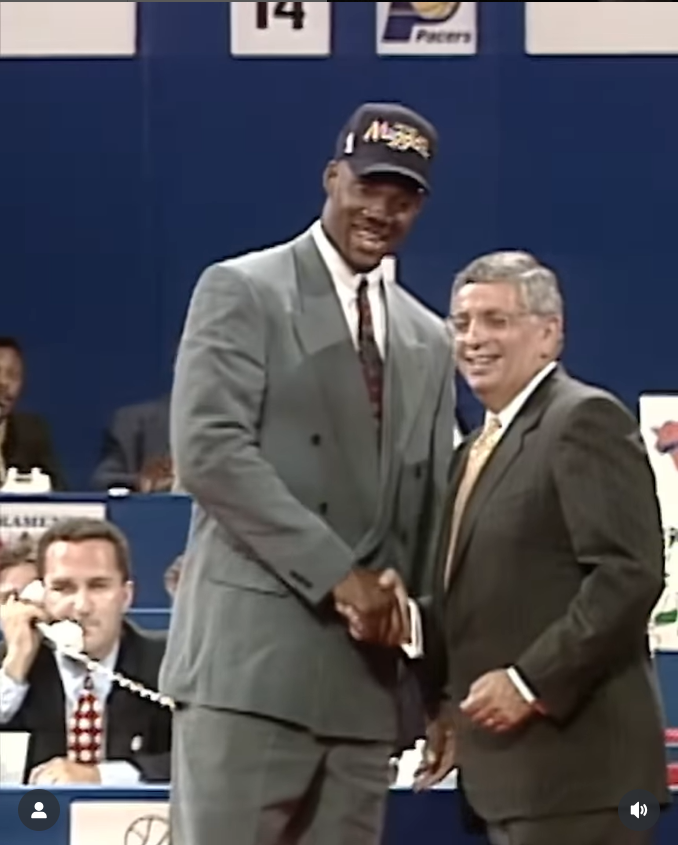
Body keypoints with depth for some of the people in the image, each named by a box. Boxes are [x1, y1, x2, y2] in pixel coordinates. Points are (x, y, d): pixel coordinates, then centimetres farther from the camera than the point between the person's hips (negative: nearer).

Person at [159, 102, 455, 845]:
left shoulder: (427, 340, 19)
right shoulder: (241, 292, 0)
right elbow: (208, 450, -12)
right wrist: (335, 573, -16)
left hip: (362, 673, 6)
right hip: (249, 658, -6)